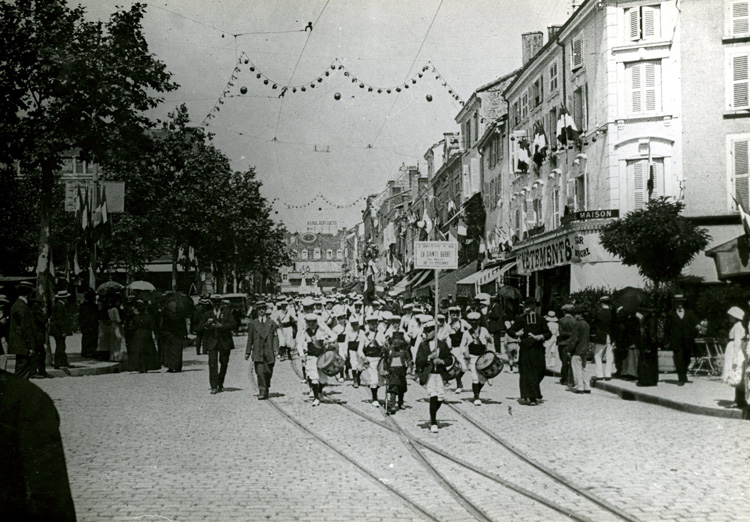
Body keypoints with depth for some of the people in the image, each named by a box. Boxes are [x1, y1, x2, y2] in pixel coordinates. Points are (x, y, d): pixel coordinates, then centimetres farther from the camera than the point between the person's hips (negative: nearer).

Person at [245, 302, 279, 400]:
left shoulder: (272, 323, 8)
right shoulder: (253, 324, 9)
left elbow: (275, 337, 4)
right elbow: (250, 339, 11)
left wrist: (276, 349, -7)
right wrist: (248, 352, 8)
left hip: (269, 351, 1)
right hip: (257, 352, -1)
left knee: (268, 372, 5)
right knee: (260, 372, -12)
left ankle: (266, 389, 28)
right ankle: (262, 392, -12)